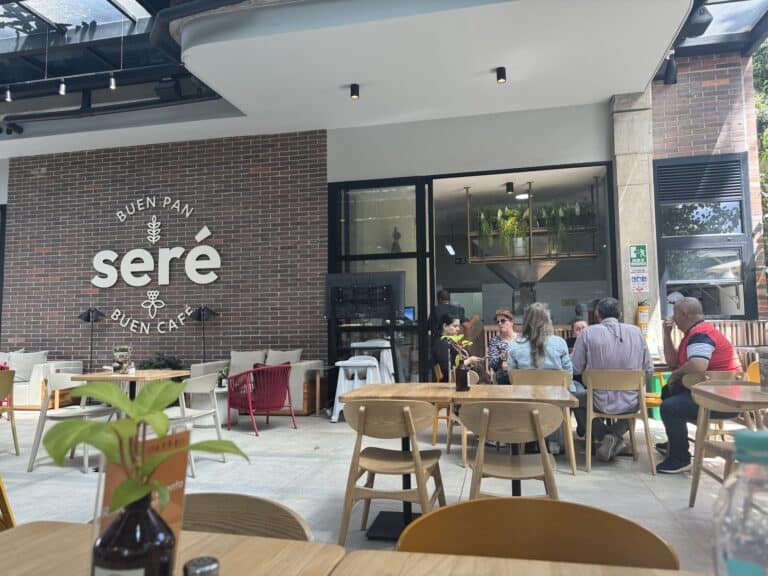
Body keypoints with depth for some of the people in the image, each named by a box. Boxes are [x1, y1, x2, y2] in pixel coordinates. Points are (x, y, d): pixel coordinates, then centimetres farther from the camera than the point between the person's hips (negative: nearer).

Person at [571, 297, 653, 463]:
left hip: (601, 402, -2)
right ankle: (617, 436, 13)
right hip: (631, 403, 3)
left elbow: (575, 369, -5)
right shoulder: (636, 332, -1)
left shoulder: (588, 332, -9)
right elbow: (649, 371, 4)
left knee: (574, 398, 28)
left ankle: (605, 436, 9)